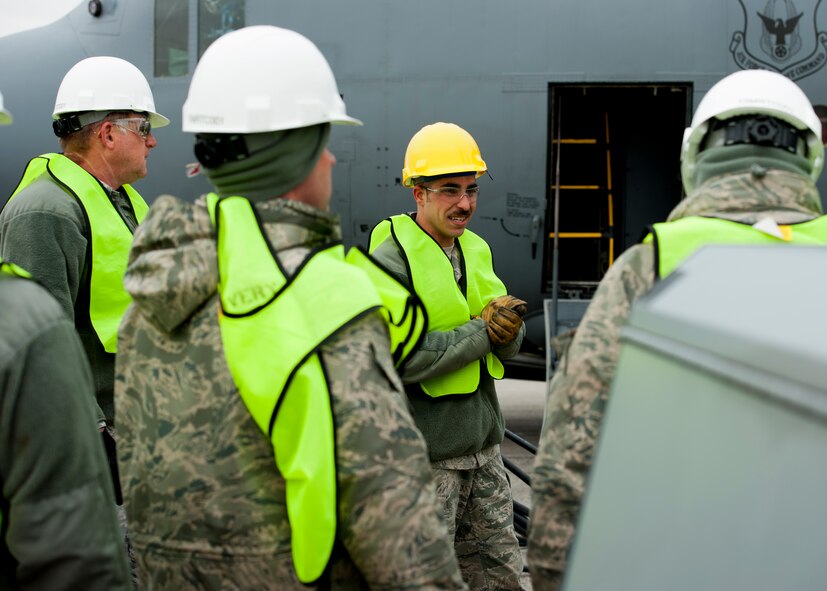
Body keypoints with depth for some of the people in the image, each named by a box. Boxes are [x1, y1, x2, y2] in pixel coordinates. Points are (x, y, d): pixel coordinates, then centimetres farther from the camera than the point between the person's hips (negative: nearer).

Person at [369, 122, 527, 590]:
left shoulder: (476, 250, 11)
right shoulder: (391, 261, -14)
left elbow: (511, 343, 10)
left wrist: (506, 325, -14)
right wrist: (482, 332, -19)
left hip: (483, 441, 8)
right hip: (424, 450, -8)